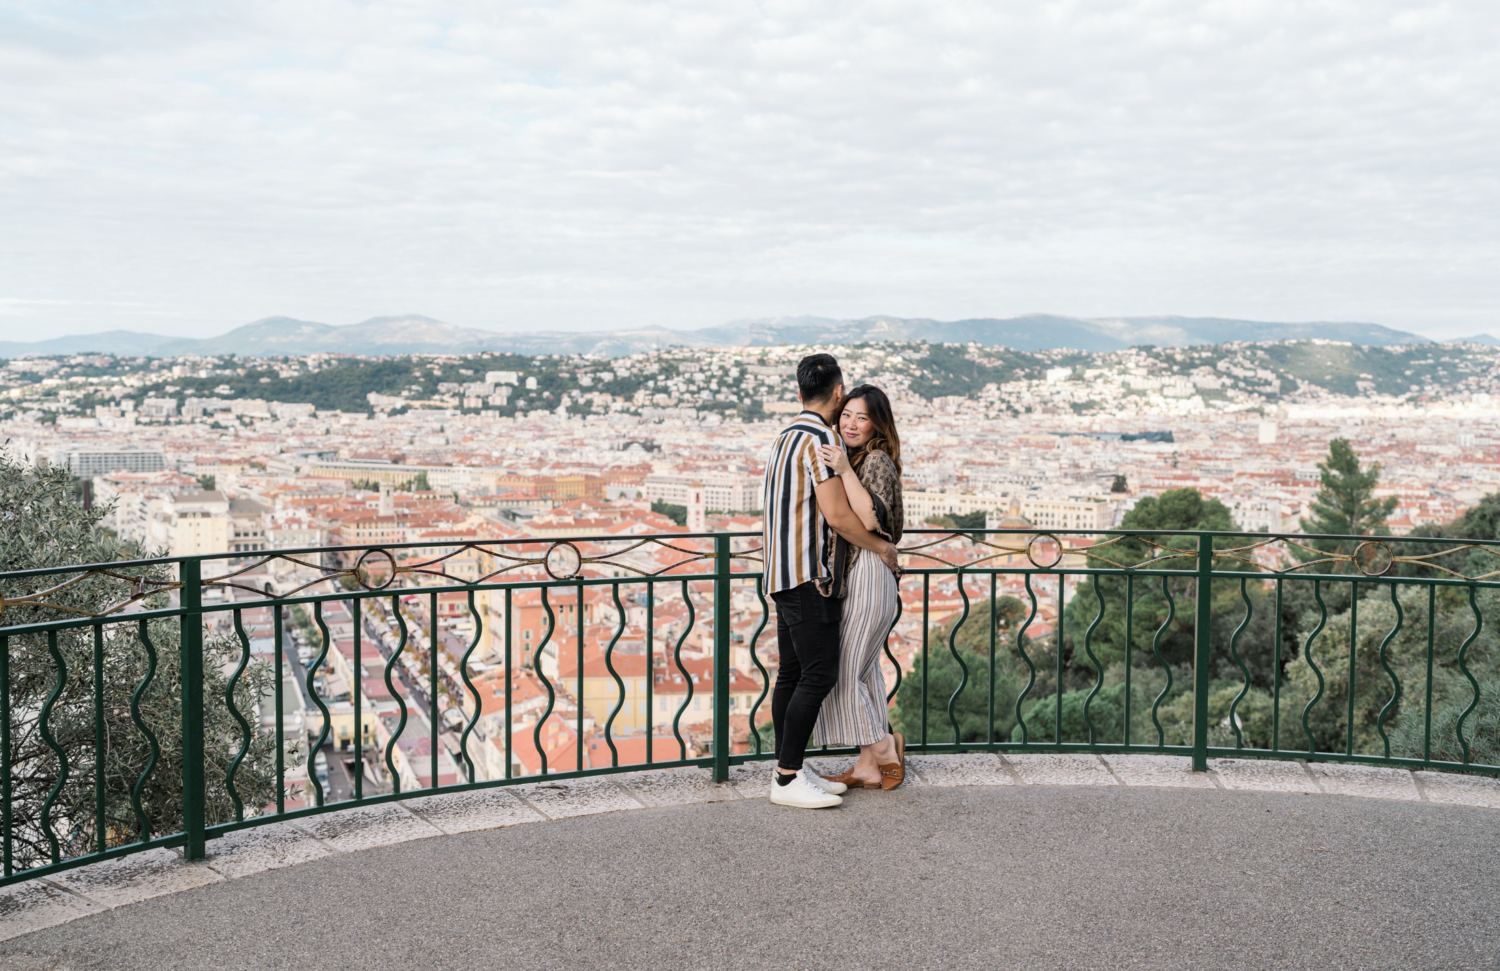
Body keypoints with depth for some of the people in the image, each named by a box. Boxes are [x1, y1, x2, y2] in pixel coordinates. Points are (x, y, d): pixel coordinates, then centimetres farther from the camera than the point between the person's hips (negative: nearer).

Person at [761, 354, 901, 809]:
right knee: (819, 674, -8)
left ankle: (790, 770, 15)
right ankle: (787, 780, -7)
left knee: (793, 673, 10)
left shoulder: (786, 436, 16)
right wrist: (880, 546, -4)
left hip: (786, 574, 10)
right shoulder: (822, 438, -14)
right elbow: (838, 516, -19)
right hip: (810, 573, -10)